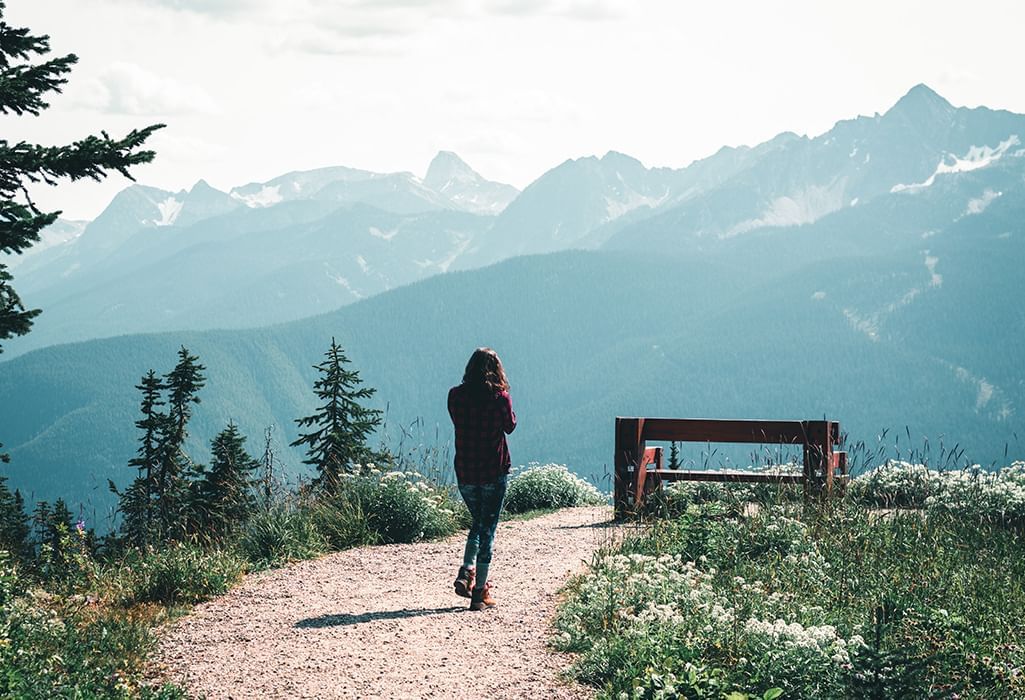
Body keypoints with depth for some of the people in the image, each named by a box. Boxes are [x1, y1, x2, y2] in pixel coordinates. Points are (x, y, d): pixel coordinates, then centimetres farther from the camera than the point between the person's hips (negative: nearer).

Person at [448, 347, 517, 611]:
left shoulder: (455, 395, -3)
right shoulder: (500, 397, -10)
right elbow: (510, 426, 7)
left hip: (464, 472, 3)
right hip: (494, 472, -3)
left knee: (478, 522, 22)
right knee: (487, 529, 4)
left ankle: (466, 574, 5)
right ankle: (480, 592, 4)